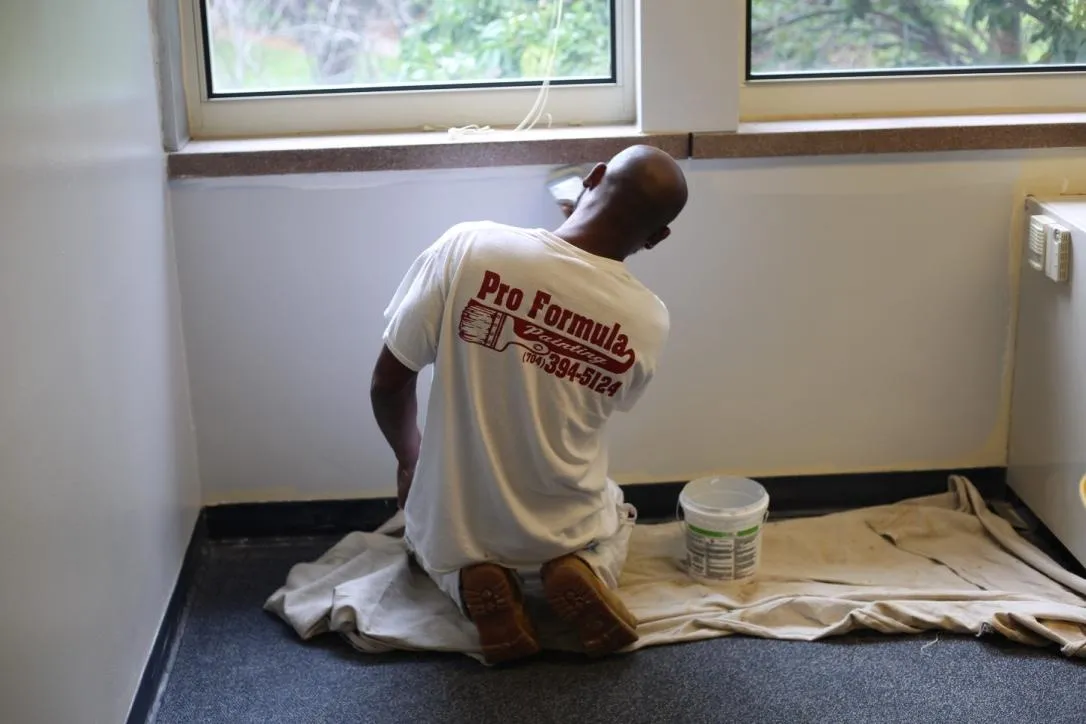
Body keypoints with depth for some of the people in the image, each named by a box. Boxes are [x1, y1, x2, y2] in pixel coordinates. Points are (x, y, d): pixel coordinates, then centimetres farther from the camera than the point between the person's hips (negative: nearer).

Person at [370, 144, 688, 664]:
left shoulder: (468, 248, -22)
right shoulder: (648, 321, -17)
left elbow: (388, 383, -14)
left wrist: (409, 458, 6)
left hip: (459, 528, 0)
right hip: (565, 527, 1)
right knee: (616, 518, 38)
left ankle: (469, 580, 3)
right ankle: (583, 569, 3)